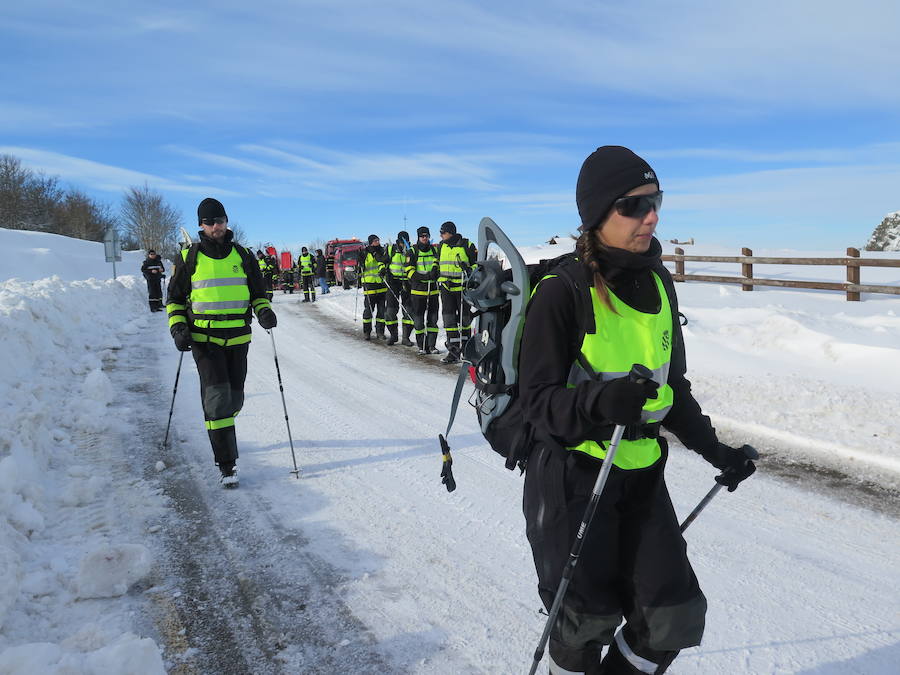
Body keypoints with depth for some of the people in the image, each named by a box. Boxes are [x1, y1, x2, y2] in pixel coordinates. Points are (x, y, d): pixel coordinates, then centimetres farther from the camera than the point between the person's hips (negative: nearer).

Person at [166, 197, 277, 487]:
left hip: (238, 337, 3)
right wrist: (178, 327, -5)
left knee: (234, 398, 10)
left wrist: (264, 311, -6)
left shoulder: (242, 256, 8)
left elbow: (258, 293, 15)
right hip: (204, 338, -3)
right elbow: (175, 298, 10)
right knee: (217, 396, -12)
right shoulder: (189, 257, 3)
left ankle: (221, 431, 42)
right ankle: (226, 465, -6)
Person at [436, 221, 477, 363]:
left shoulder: (466, 245, -4)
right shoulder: (441, 246, 11)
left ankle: (465, 346, 23)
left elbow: (477, 263, 1)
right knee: (449, 318, -4)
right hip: (446, 287, 4)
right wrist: (437, 275, 16)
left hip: (463, 287, -3)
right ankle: (453, 350, -2)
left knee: (465, 317, 6)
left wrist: (469, 270, -15)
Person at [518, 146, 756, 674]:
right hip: (573, 473, -6)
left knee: (674, 617, 8)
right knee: (590, 618, 8)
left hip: (641, 472, 6)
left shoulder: (658, 284, 5)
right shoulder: (562, 292, -16)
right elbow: (539, 398, -17)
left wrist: (713, 449, 14)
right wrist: (598, 401, -34)